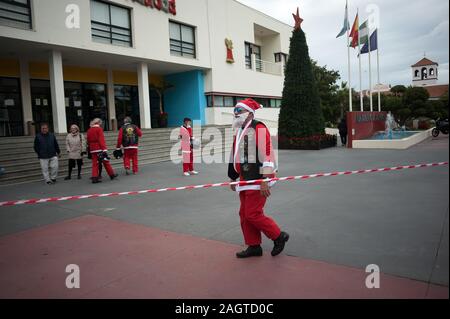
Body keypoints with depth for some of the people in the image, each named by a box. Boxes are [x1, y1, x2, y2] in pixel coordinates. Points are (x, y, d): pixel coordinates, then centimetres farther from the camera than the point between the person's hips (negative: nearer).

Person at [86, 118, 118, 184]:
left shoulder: (89, 130, 13)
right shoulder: (99, 129, -6)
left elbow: (88, 141, 17)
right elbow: (101, 140, -15)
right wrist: (104, 149, -19)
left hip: (93, 149, 6)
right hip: (100, 149, -6)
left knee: (95, 163, 5)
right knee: (106, 162, 5)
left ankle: (94, 178, -2)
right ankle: (112, 175, 15)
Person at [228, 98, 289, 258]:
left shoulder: (258, 128, -12)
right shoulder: (239, 131, 17)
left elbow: (267, 154, -20)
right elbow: (235, 155, 24)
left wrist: (265, 181, -24)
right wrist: (233, 178, 25)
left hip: (258, 180, -9)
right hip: (245, 179, 9)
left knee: (253, 214, -8)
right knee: (244, 214, 10)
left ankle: (279, 236, 13)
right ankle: (253, 246, 24)